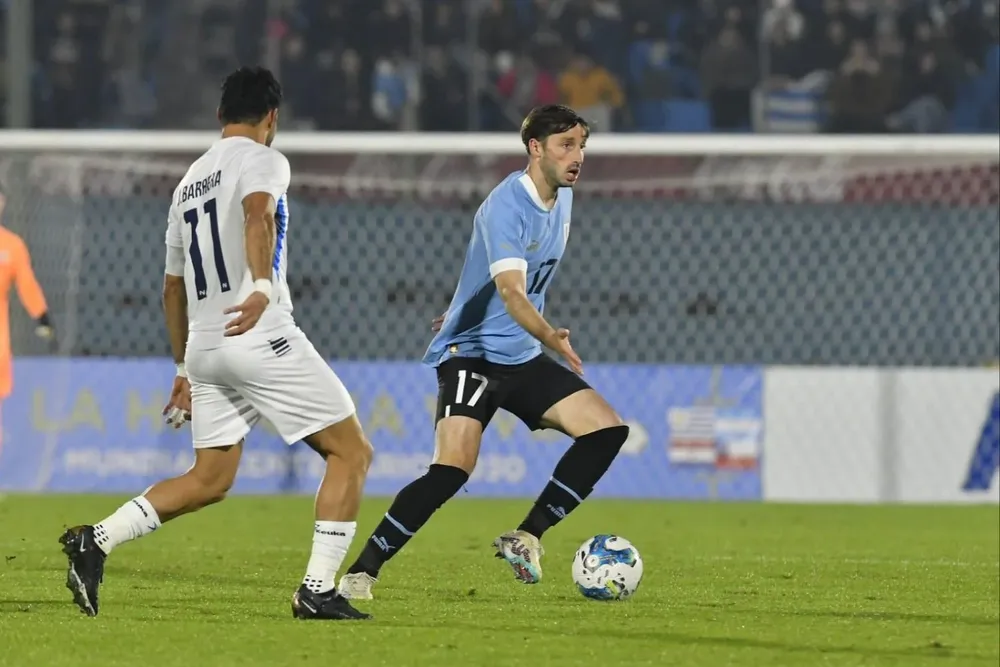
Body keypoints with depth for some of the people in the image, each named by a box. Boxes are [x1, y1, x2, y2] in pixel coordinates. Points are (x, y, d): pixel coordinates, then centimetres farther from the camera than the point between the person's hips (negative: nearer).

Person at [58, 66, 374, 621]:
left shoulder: (188, 182, 22)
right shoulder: (262, 160, 0)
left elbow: (173, 288, 27)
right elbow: (257, 215, -24)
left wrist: (184, 371, 34)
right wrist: (264, 287, -39)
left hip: (203, 347, 8)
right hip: (260, 334, -8)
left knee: (209, 481, 16)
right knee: (351, 452, 1)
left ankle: (95, 540, 1)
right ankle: (318, 590, -6)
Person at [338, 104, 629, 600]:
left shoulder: (562, 197, 7)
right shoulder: (507, 206, -20)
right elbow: (511, 292, -35)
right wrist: (551, 337, -52)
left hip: (522, 356, 8)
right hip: (471, 352, -8)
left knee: (608, 429, -6)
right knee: (453, 467, -25)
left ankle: (525, 539, 2)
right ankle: (361, 574, -16)